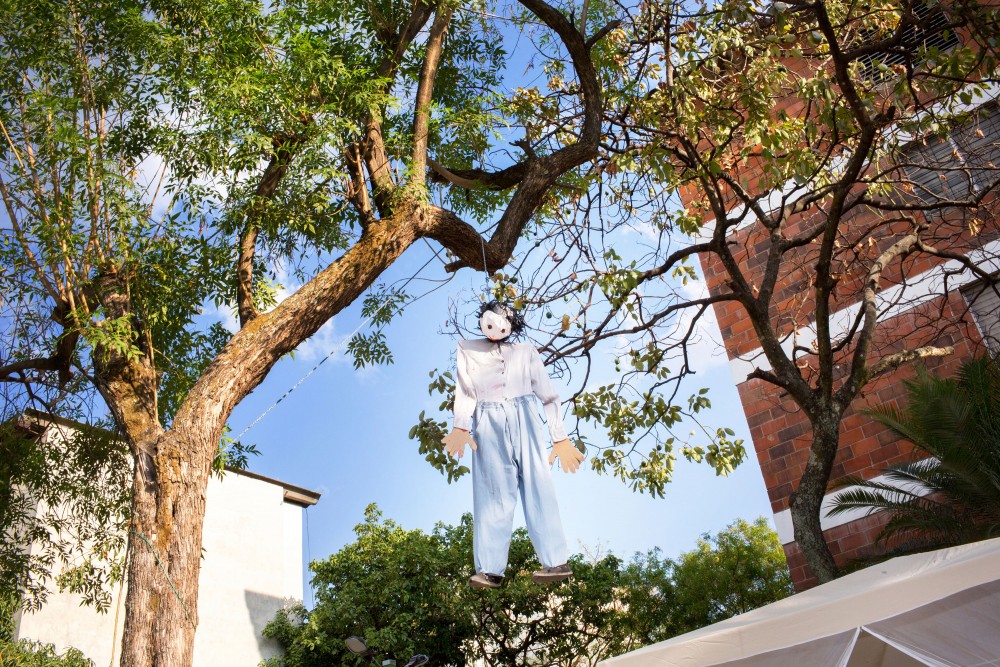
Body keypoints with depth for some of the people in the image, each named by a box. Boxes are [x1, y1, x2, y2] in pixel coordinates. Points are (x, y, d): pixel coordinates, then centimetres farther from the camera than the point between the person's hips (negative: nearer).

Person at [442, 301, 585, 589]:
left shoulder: (526, 351, 18)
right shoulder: (468, 351, 17)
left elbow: (548, 395, 15)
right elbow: (464, 391, 4)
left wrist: (560, 437, 7)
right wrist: (460, 427, -13)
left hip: (525, 421, 1)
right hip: (488, 425, 0)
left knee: (537, 487, -6)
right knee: (493, 494, -7)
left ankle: (556, 562, -9)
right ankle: (490, 570, -11)